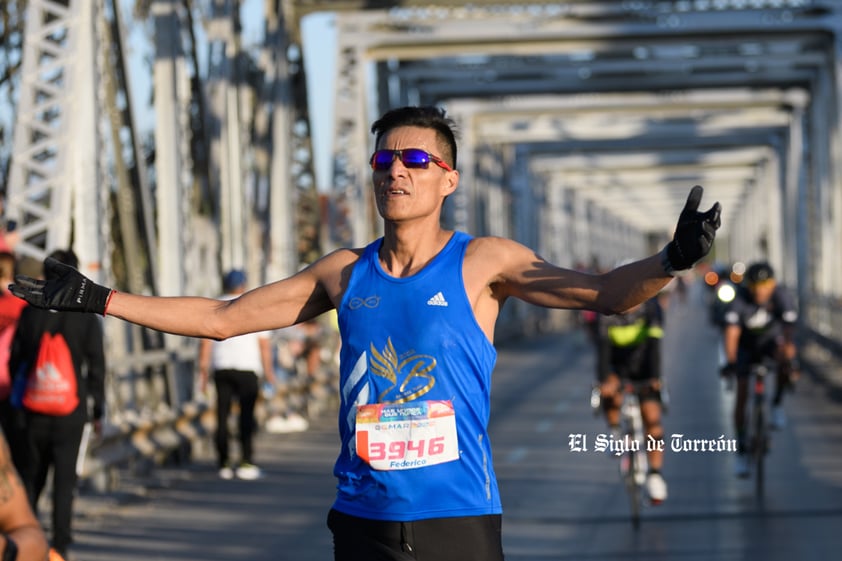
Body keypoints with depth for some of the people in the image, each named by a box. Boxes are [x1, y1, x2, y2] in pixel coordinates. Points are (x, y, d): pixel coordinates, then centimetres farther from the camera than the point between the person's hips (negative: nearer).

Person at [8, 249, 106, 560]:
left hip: (35, 409, 2)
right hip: (71, 411, -2)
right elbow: (96, 367, -4)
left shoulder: (30, 313, 0)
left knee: (31, 475, 15)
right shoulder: (86, 317, -5)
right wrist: (97, 410, 5)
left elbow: (15, 359, 6)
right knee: (64, 478, 0)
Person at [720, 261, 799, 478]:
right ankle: (741, 449, 1)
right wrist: (730, 362, -55)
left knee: (784, 355, -34)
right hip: (746, 345, 0)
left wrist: (790, 362, -47)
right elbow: (731, 333, -40)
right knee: (742, 394, -10)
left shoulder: (783, 297, -29)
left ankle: (777, 404, -11)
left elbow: (789, 333, -34)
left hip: (771, 340, 1)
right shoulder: (739, 300, -31)